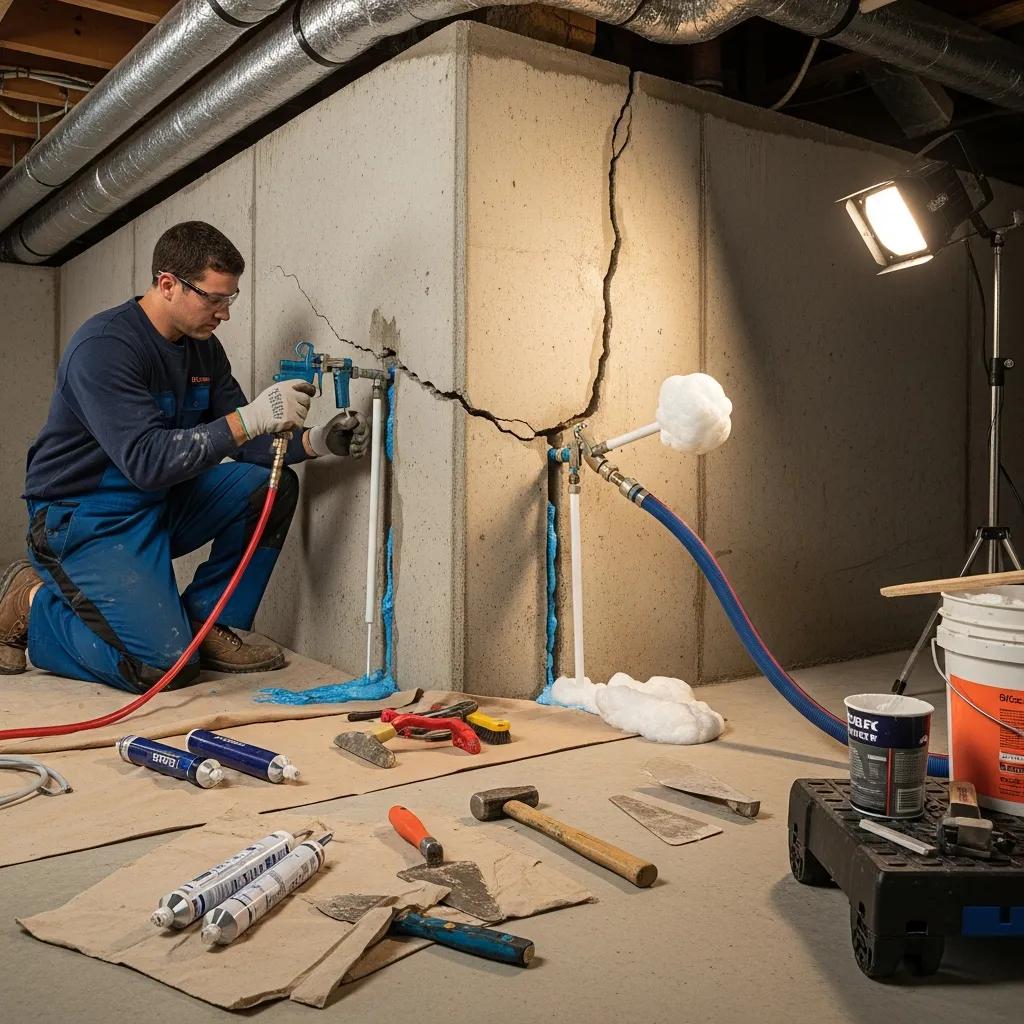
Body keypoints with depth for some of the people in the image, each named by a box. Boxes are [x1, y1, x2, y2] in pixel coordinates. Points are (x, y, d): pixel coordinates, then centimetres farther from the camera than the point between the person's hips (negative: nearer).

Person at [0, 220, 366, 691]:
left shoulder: (202, 346, 3)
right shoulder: (103, 347, -23)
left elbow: (238, 440, 3)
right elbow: (146, 460, -33)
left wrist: (314, 441, -15)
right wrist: (249, 419, -39)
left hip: (159, 505, 8)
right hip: (85, 518, -8)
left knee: (272, 484, -9)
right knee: (165, 664, -20)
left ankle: (209, 624, 0)